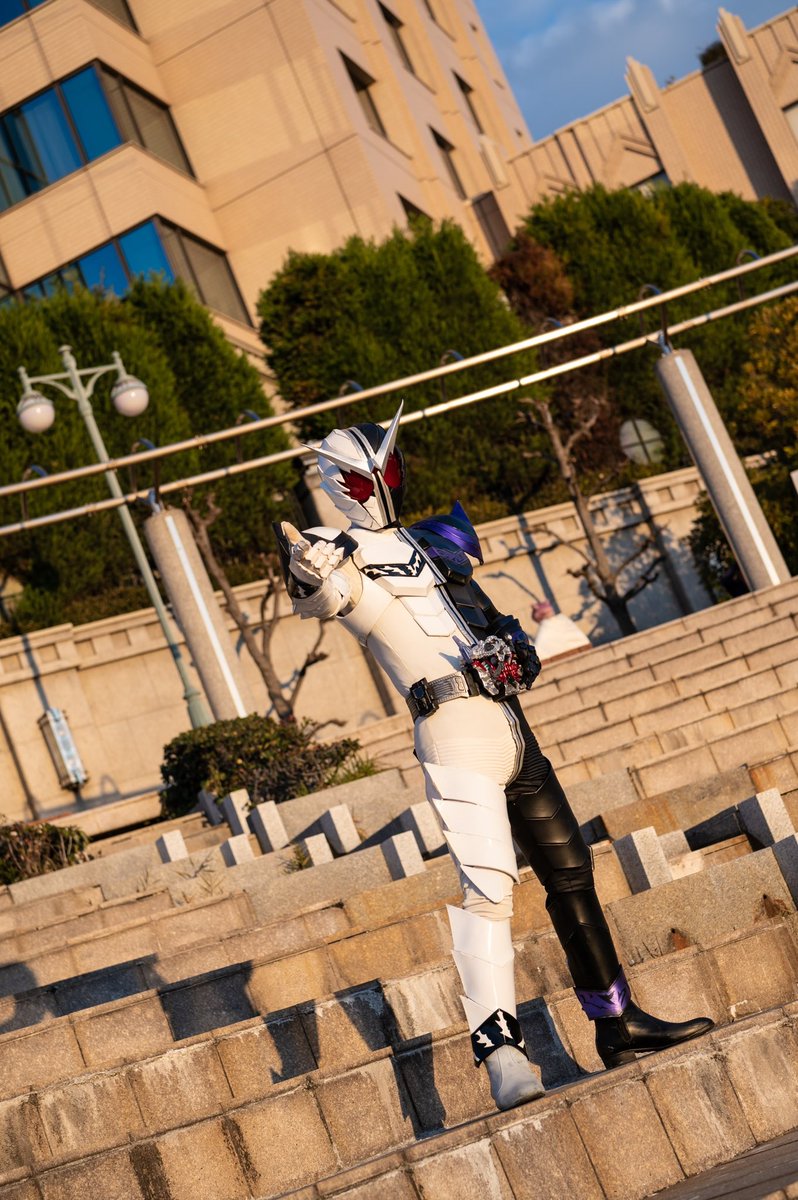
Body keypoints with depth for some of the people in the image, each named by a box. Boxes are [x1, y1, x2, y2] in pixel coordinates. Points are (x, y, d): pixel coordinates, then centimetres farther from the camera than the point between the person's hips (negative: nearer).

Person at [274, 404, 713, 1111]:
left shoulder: (418, 541, 19)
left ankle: (617, 1024, 22)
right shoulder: (348, 559, -5)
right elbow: (323, 594, -30)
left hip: (510, 726, 8)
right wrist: (305, 573, -47)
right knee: (486, 887, -20)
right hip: (457, 736, -8)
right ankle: (503, 1054, -23)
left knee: (570, 873, 12)